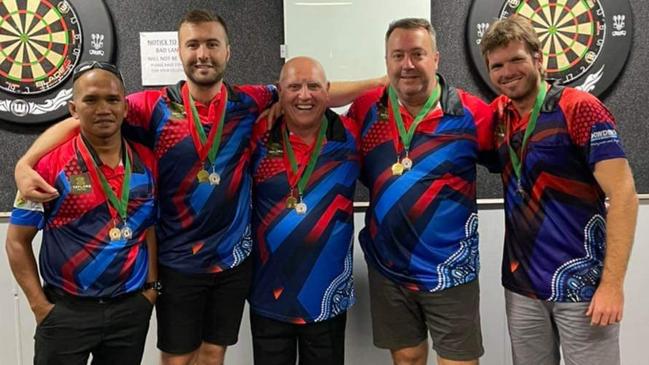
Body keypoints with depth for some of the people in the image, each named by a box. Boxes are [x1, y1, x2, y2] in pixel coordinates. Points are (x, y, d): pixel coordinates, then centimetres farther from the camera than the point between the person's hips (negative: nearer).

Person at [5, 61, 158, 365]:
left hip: (131, 307, 3)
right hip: (66, 309, -3)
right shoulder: (50, 163, -9)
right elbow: (17, 241, -4)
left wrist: (152, 286, 4)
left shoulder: (146, 162, 0)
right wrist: (41, 306, -7)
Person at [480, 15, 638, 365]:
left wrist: (613, 283, -18)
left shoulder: (580, 108, -11)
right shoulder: (499, 113, 4)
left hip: (581, 284, -5)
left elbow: (623, 195, -15)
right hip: (520, 285, 5)